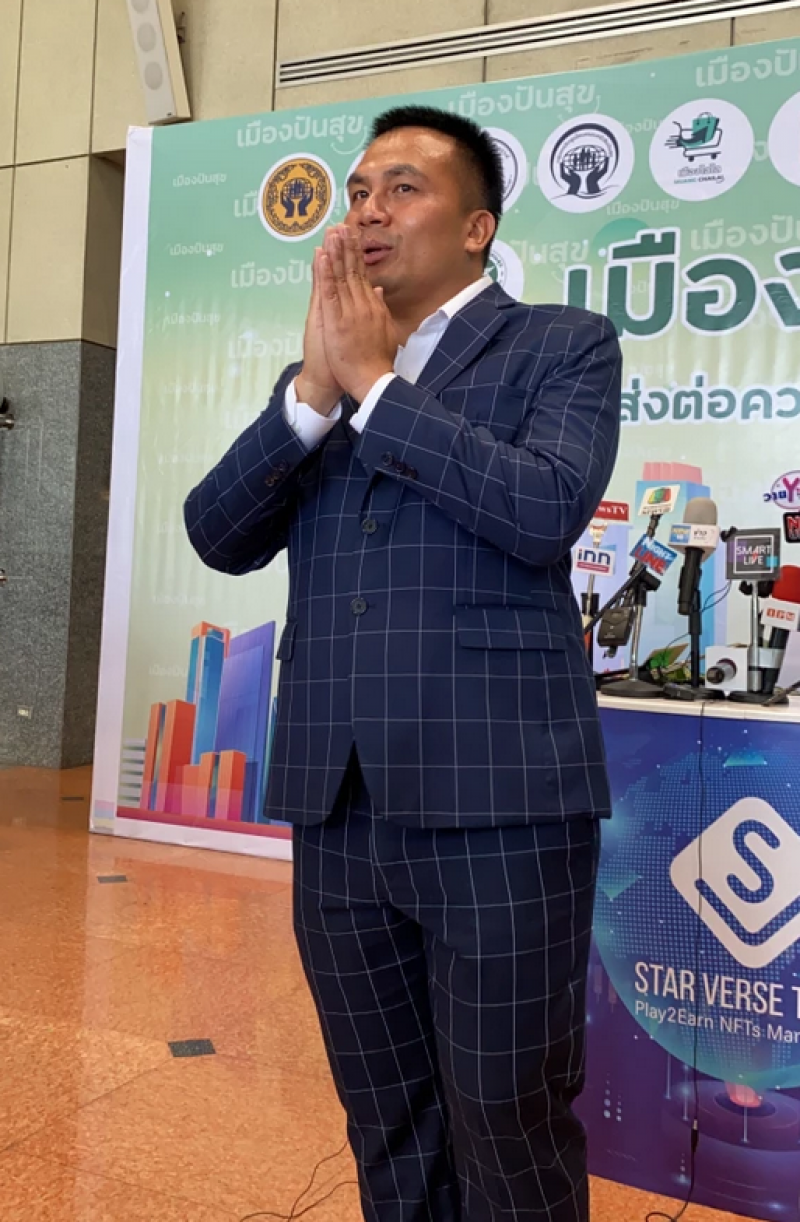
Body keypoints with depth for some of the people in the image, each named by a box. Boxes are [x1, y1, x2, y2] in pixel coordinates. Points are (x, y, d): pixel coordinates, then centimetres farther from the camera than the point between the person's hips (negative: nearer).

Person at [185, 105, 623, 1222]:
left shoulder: (564, 346, 2)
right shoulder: (314, 378, 16)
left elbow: (547, 509, -16)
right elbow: (218, 536, 5)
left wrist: (374, 382, -10)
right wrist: (316, 389, -7)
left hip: (495, 805, -5)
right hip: (336, 809, 5)